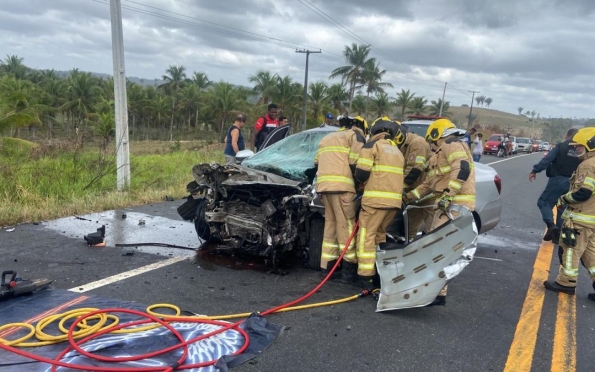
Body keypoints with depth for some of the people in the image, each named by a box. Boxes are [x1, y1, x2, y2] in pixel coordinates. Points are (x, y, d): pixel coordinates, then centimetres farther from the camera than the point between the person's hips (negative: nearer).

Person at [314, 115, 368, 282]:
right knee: (346, 226, -5)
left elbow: (317, 163, 25)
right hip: (341, 186, -7)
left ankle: (327, 266, 13)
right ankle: (349, 268, -4)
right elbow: (356, 164, -5)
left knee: (331, 224, 12)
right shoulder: (355, 135, 6)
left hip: (323, 186, 7)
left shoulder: (327, 138, 30)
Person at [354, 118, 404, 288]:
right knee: (379, 233, 20)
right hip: (394, 199, 7)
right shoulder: (397, 150, 24)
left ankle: (366, 276, -7)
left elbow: (361, 173, -9)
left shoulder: (372, 145, 1)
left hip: (377, 197, -7)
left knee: (366, 235, -4)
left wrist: (363, 182, 13)